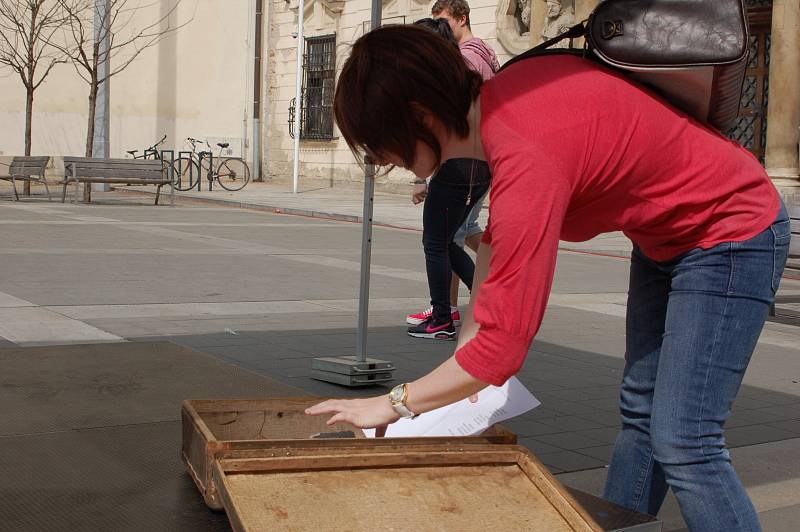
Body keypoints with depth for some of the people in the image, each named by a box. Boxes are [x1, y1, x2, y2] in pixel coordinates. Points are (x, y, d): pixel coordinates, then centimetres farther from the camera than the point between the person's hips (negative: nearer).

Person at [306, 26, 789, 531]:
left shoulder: (527, 161, -35)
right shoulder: (500, 97, -9)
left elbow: (504, 346, -33)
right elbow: (498, 237, 6)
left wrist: (394, 404, -21)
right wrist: (467, 342, 1)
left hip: (731, 236, -9)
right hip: (666, 236, 9)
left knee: (684, 445, -12)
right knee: (640, 415, 15)